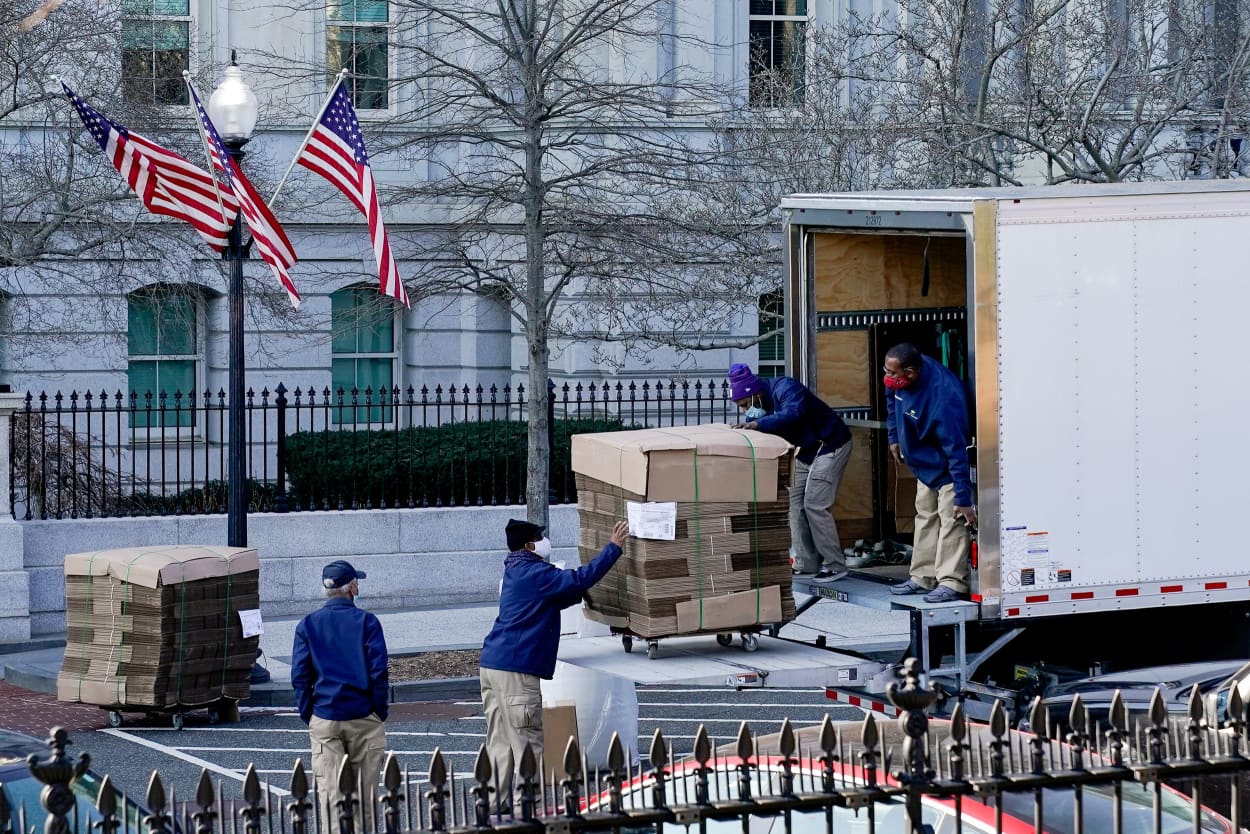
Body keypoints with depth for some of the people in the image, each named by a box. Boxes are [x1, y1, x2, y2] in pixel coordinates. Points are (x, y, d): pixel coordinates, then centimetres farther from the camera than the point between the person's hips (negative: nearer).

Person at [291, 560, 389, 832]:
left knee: (330, 793, -1)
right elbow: (379, 671, -6)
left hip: (324, 718, 1)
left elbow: (300, 676, 0)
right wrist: (380, 712, 3)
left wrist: (308, 717, 7)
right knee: (365, 790, 8)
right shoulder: (367, 622, -2)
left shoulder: (308, 625, 3)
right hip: (364, 717, -1)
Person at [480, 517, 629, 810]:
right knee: (528, 742, -6)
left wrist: (580, 592, 15)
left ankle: (497, 805, 9)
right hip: (516, 670, -9)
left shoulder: (516, 572, 20)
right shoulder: (534, 573, -10)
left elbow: (557, 599, 29)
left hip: (492, 665, 9)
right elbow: (579, 579, -15)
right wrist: (613, 547, -8)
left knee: (499, 742, 9)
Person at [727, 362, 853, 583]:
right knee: (795, 503, 4)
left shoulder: (785, 389, -26)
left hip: (829, 447, -9)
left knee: (815, 504, -13)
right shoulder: (761, 406, 0)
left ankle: (835, 566, -5)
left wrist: (757, 424, -48)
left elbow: (792, 414, -45)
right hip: (805, 453, 9)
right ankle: (806, 565, 8)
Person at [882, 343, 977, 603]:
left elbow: (956, 452, -36)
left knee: (951, 521, -13)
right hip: (924, 464, 9)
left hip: (947, 467, -9)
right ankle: (923, 578, 22)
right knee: (926, 518, 14)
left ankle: (951, 583, -14)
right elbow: (892, 401, 11)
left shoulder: (943, 400, -39)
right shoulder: (899, 381, -16)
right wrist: (894, 437, 16)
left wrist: (963, 498, -34)